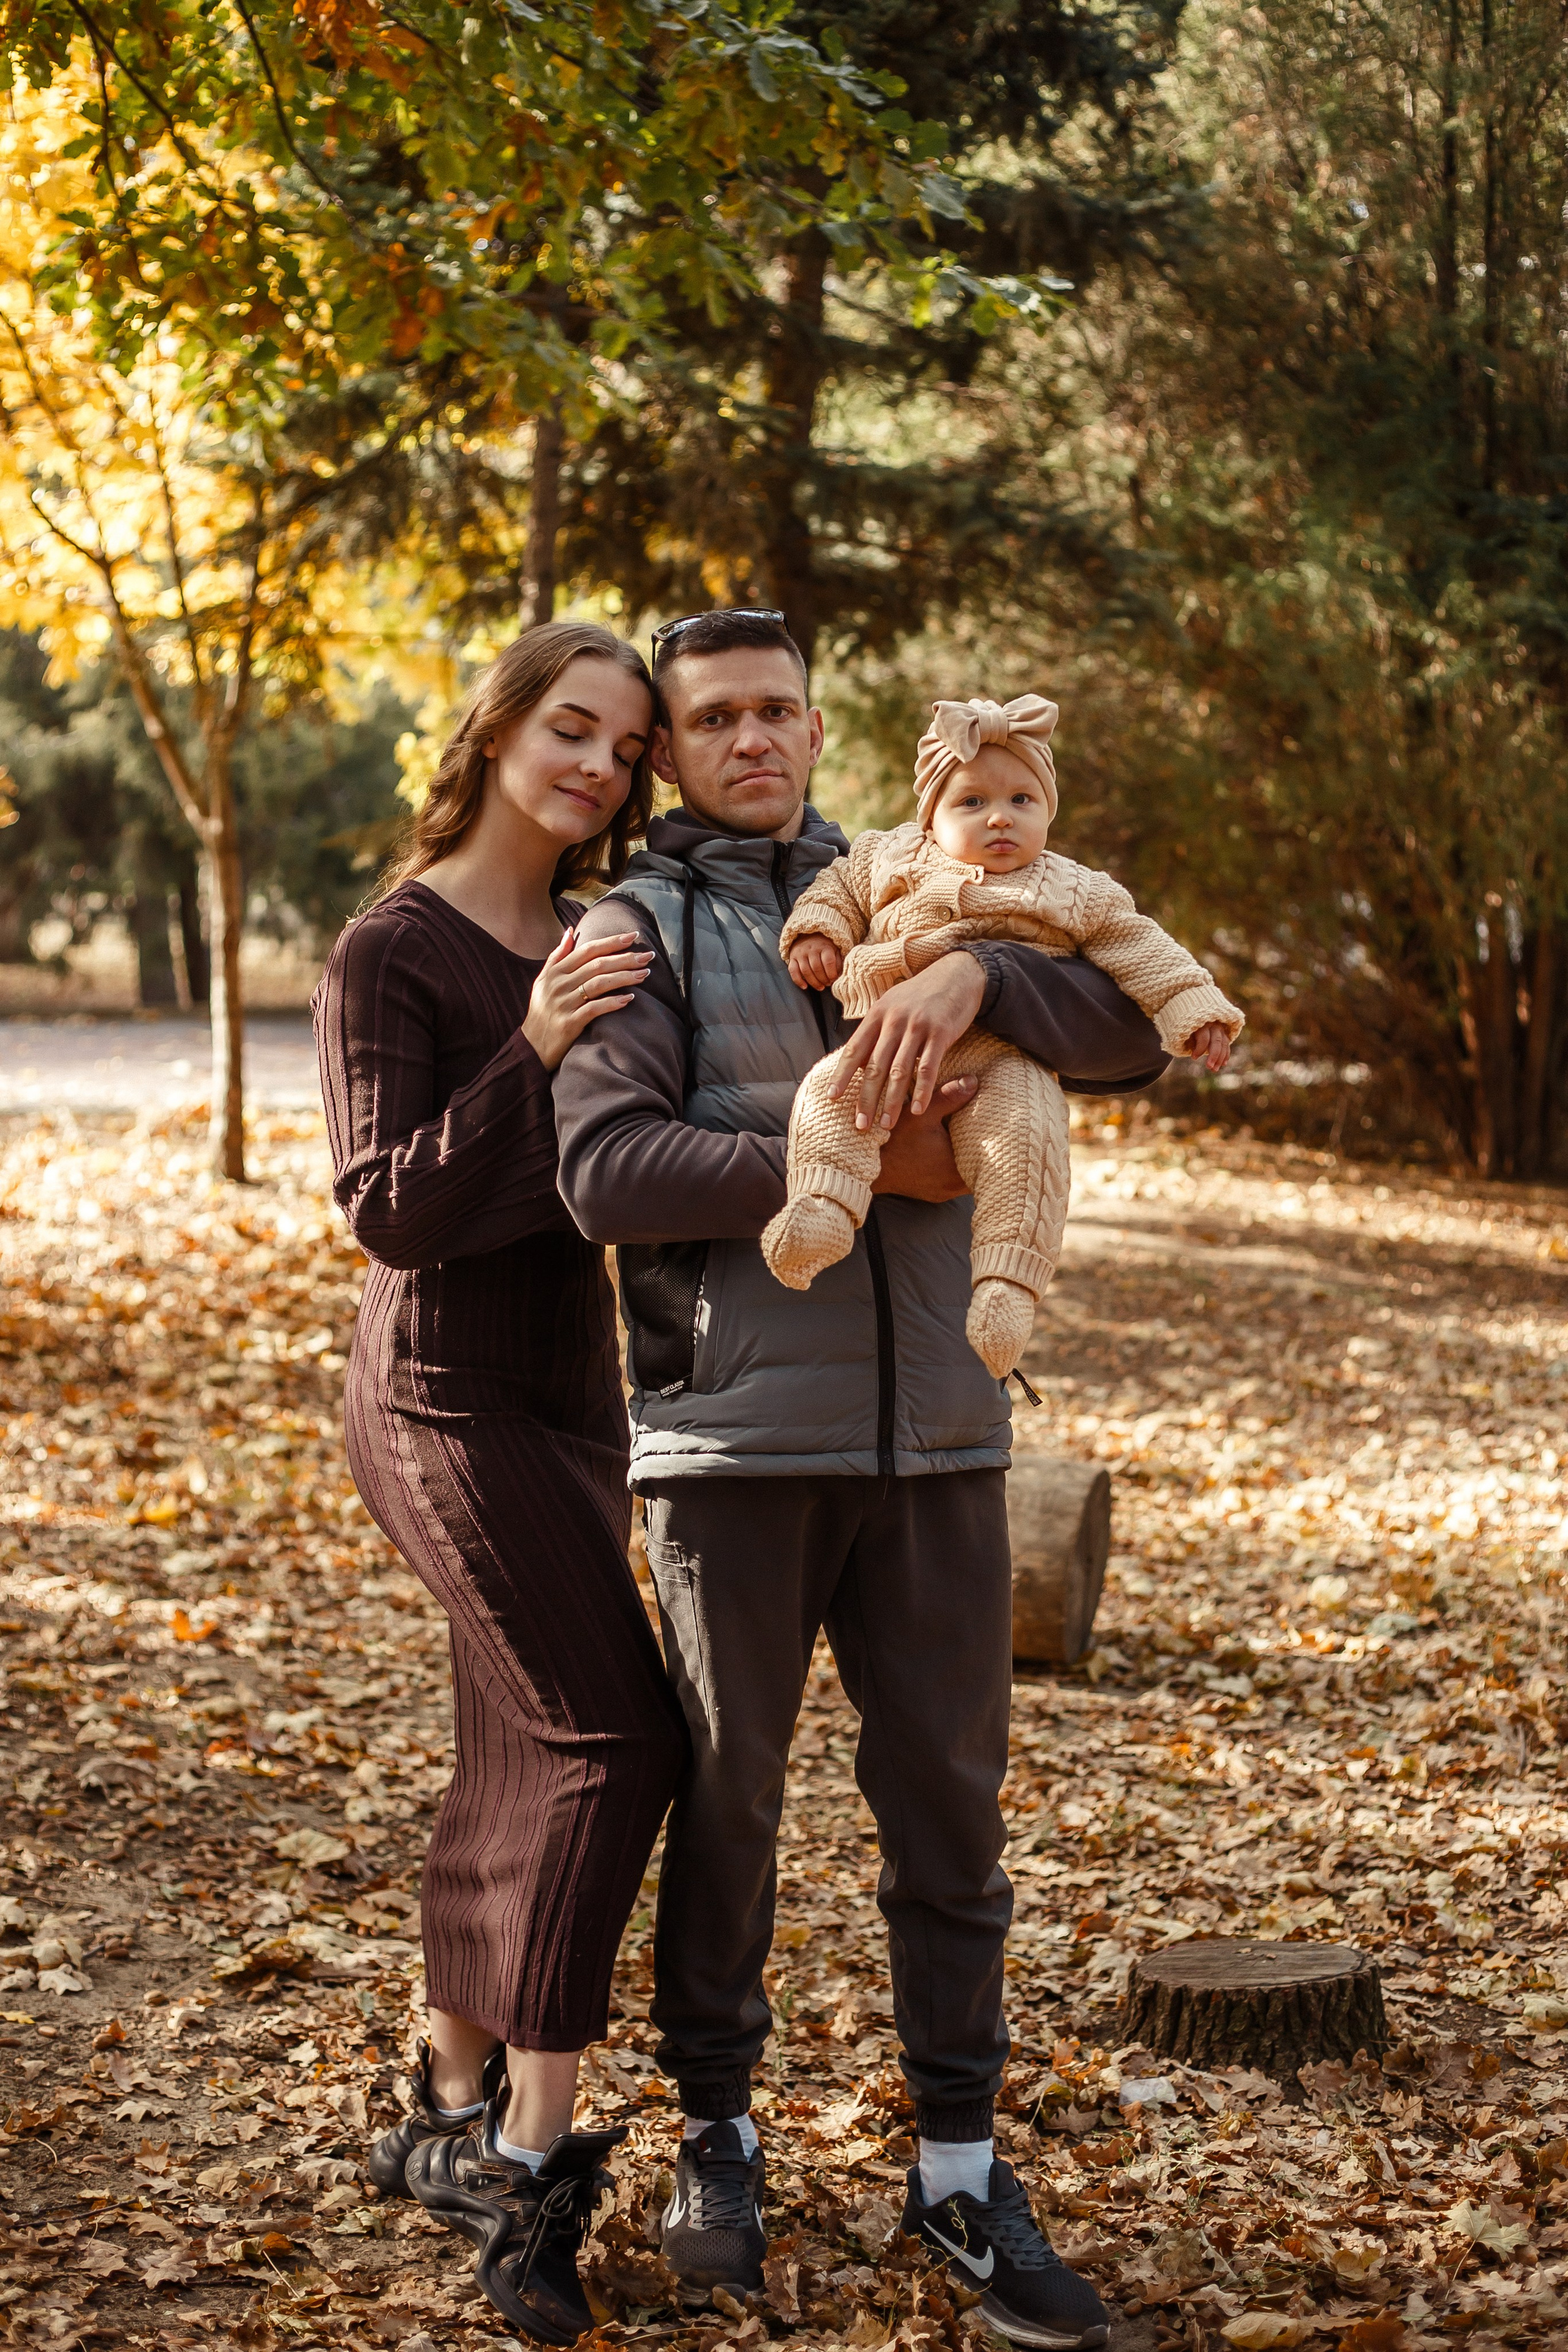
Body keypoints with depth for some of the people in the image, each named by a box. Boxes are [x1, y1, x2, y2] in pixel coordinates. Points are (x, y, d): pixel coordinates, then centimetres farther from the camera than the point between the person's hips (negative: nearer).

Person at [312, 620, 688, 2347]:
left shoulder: (596, 942, 11)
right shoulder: (393, 953, -11)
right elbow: (392, 1209, -17)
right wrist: (531, 1052, -29)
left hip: (568, 1395, 8)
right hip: (445, 1397, -7)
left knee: (518, 1766, 9)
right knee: (610, 1740, -14)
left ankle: (453, 2119, 21)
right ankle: (531, 2155, -7)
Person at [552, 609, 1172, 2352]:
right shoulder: (634, 930, 3)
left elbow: (1130, 1038, 0)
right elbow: (608, 1172, -13)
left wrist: (975, 976, -19)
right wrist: (854, 1164, -17)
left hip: (935, 1431, 3)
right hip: (736, 1434, -3)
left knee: (948, 1797, 6)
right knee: (727, 1795, 8)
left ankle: (958, 2168, 17)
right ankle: (717, 2132, 26)